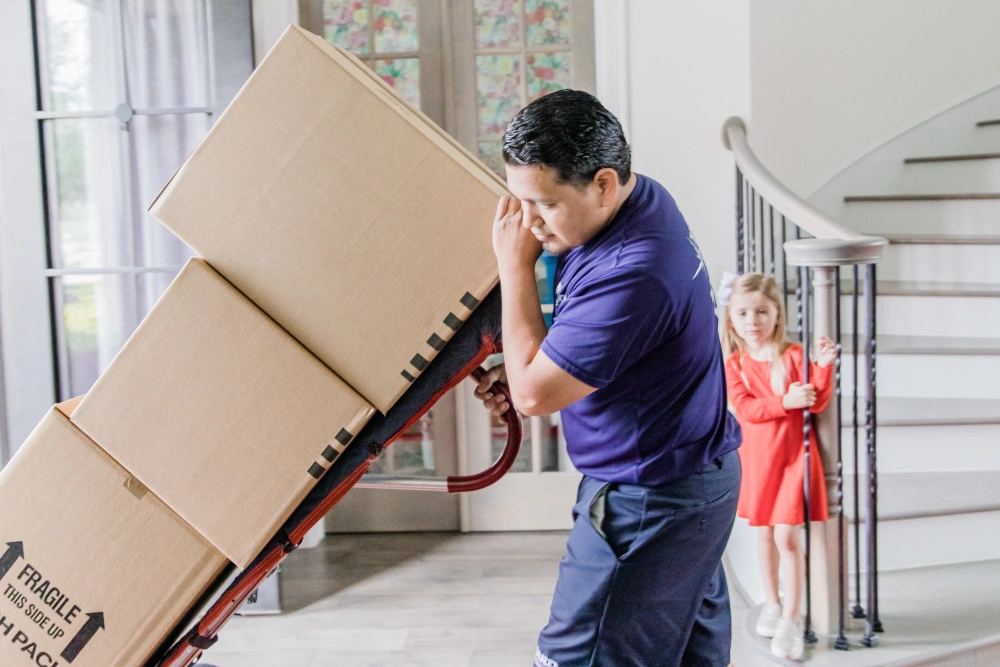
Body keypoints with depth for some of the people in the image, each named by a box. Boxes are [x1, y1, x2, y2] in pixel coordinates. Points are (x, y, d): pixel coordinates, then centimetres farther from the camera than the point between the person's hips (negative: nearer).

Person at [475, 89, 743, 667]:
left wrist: (515, 265, -17)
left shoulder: (634, 273, -32)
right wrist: (525, 365, 1)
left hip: (650, 503, -10)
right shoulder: (642, 200, 0)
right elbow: (594, 332, 17)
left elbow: (534, 395, -23)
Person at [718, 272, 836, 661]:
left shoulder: (793, 355, -7)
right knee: (764, 533, 15)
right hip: (757, 458, 3)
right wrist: (785, 402, -25)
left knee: (787, 536, -7)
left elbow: (817, 402, -10)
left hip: (792, 456, -3)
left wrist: (823, 367, -24)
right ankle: (772, 604, 33)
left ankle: (791, 620, 2)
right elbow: (744, 408, -14)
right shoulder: (735, 364, -2)